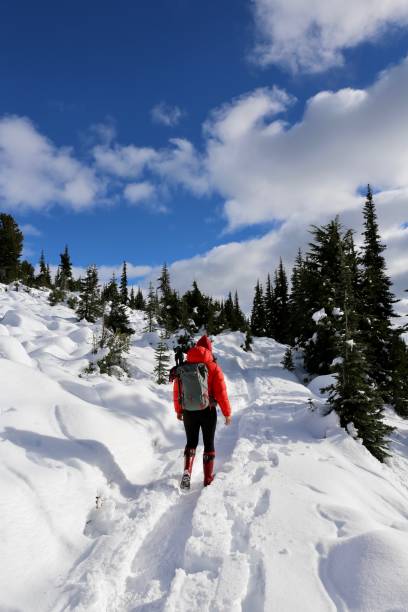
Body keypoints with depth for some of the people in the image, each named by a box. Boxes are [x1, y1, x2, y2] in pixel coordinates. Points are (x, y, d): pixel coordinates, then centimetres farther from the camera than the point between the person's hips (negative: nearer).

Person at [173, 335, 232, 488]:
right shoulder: (213, 367, -11)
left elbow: (177, 390, 4)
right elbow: (221, 392, -11)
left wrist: (179, 410, 15)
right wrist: (227, 413, -3)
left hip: (189, 411, 2)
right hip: (208, 411, -2)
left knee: (191, 442, 17)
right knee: (209, 444, 13)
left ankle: (187, 471, -2)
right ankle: (208, 479, 19)